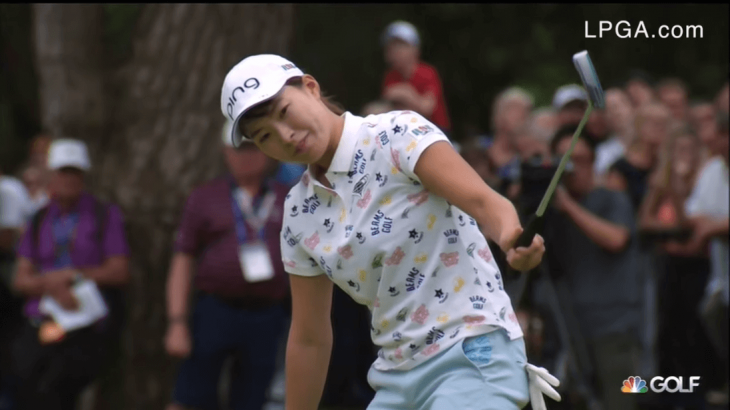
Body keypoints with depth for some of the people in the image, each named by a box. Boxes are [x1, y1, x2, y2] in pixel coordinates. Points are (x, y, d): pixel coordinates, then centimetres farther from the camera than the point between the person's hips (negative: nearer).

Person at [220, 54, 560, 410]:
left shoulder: (399, 134, -10)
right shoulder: (299, 212, 8)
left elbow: (482, 200, -25)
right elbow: (309, 339, 15)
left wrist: (512, 238, -45)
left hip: (472, 356, -7)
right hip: (396, 378, 7)